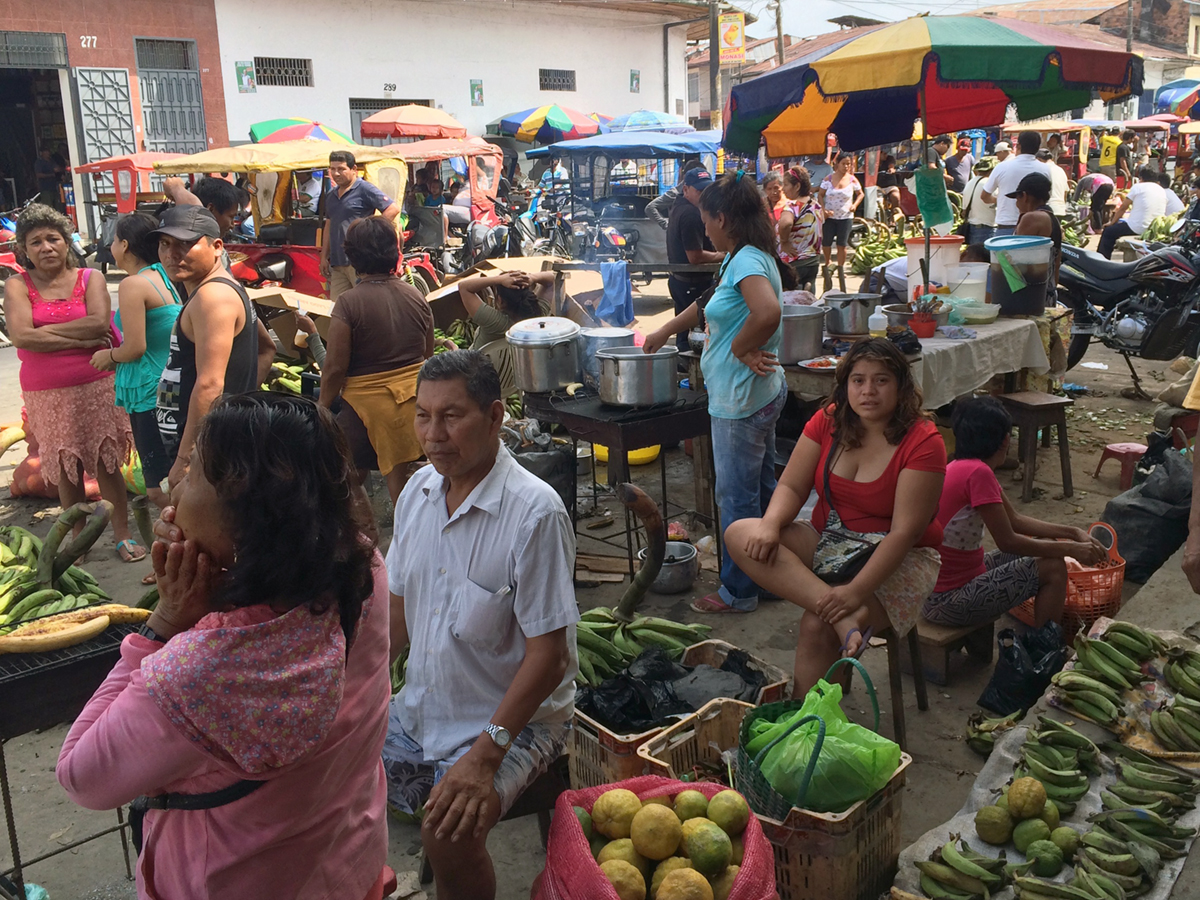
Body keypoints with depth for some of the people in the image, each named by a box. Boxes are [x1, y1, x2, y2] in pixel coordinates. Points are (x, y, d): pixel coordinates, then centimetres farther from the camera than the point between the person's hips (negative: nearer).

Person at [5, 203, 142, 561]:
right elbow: (20, 336, -14)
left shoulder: (90, 278, 1)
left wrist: (45, 331, -13)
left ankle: (122, 535, 14)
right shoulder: (17, 286, 1)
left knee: (108, 462, 4)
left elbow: (100, 322, -16)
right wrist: (80, 339, -15)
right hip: (47, 395, 1)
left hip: (97, 387, -1)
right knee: (67, 469, 9)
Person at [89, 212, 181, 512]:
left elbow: (135, 347, -17)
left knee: (160, 490, -3)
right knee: (171, 486, 17)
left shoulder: (133, 285, -14)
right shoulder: (164, 278, 11)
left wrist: (108, 356, 2)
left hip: (151, 394, -9)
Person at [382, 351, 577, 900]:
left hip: (513, 721, -7)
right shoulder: (419, 490, -1)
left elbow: (548, 655, -21)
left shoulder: (535, 513, -23)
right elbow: (400, 609, 10)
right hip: (418, 710, 7)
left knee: (448, 834, -28)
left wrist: (486, 755, -26)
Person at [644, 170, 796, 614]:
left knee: (737, 496, 2)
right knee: (762, 488, 18)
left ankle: (738, 591, 14)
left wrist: (740, 349, -21)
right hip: (762, 393, 10)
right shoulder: (743, 259, 12)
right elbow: (709, 304, 27)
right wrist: (663, 333, 33)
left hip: (740, 400, -10)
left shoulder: (747, 261, -18)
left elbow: (768, 312, -37)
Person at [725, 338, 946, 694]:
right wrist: (770, 525, -23)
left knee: (817, 627, -30)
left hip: (897, 559, -5)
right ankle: (848, 619, -35)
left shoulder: (922, 442, -16)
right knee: (740, 535, -21)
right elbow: (792, 487, 0)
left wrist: (856, 591, -32)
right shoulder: (828, 421, 0)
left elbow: (904, 531, -21)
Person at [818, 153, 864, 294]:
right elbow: (820, 195, 1)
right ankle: (826, 267, 23)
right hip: (829, 217, 0)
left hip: (845, 217, 0)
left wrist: (855, 205, -6)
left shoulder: (852, 180, -1)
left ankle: (840, 269, 16)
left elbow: (860, 194, 13)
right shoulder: (829, 179, -3)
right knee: (826, 244, 0)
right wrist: (823, 209, -14)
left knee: (842, 245, 1)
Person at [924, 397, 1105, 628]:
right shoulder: (978, 472, -21)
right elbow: (1007, 542, -18)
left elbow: (1016, 521, 15)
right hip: (947, 602, -9)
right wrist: (1070, 549, -7)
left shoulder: (961, 468, 7)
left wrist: (1074, 533, 11)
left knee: (1047, 547, 18)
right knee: (1053, 568, -3)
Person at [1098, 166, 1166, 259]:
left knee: (1107, 232, 12)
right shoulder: (1162, 191, 15)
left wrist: (1112, 223, 19)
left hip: (1137, 228, -7)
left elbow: (1122, 208, 4)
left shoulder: (1138, 187, -1)